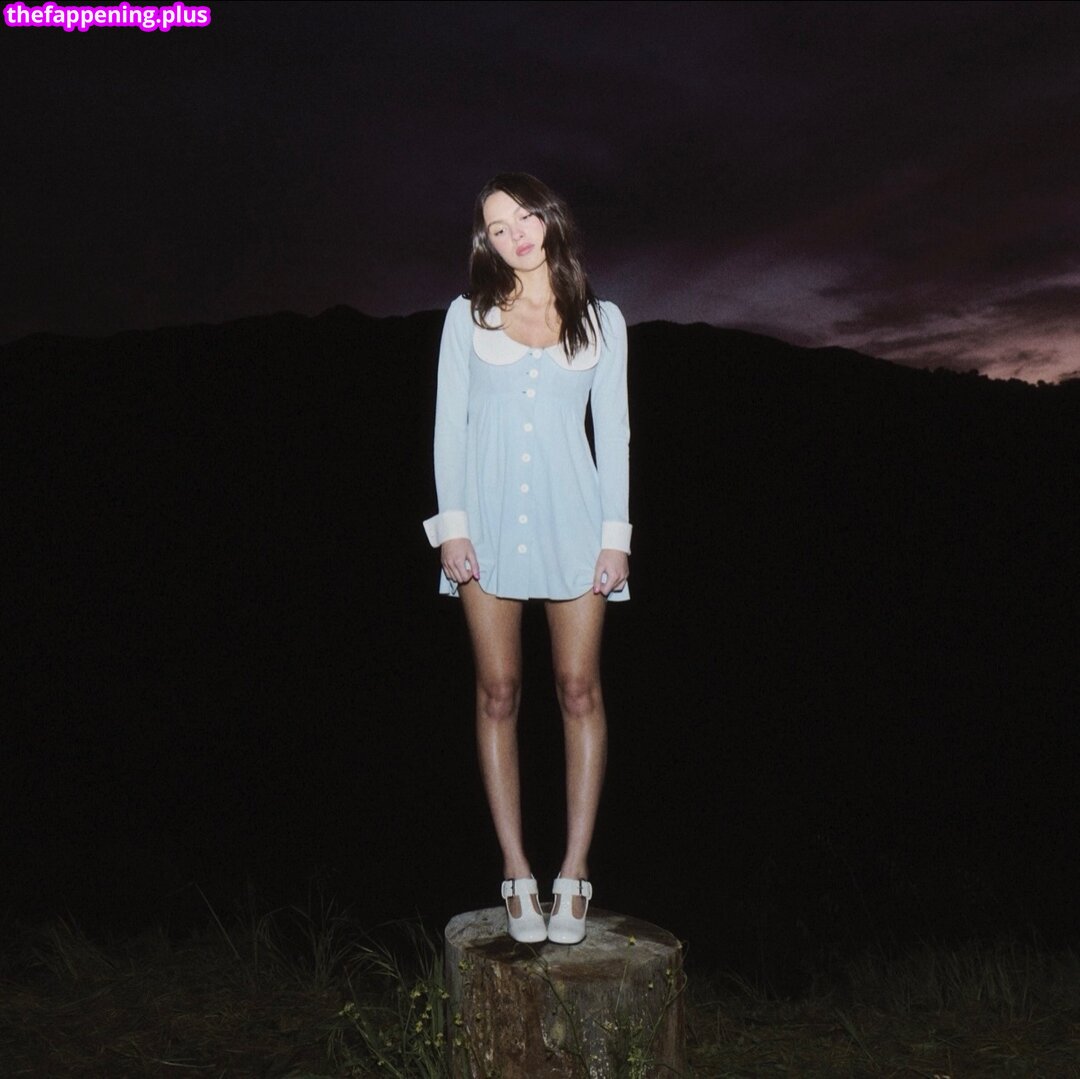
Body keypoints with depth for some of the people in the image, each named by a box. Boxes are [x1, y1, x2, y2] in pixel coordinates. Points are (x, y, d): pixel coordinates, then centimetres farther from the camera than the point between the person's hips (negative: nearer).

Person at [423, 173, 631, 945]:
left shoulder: (601, 321, 8)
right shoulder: (468, 315, 8)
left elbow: (613, 431, 7)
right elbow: (449, 424, 5)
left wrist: (616, 533, -1)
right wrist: (452, 525, -4)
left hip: (571, 520, 0)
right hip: (490, 520, 0)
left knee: (579, 690, -1)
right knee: (499, 695, 1)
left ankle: (575, 869, 8)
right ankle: (517, 872, 9)